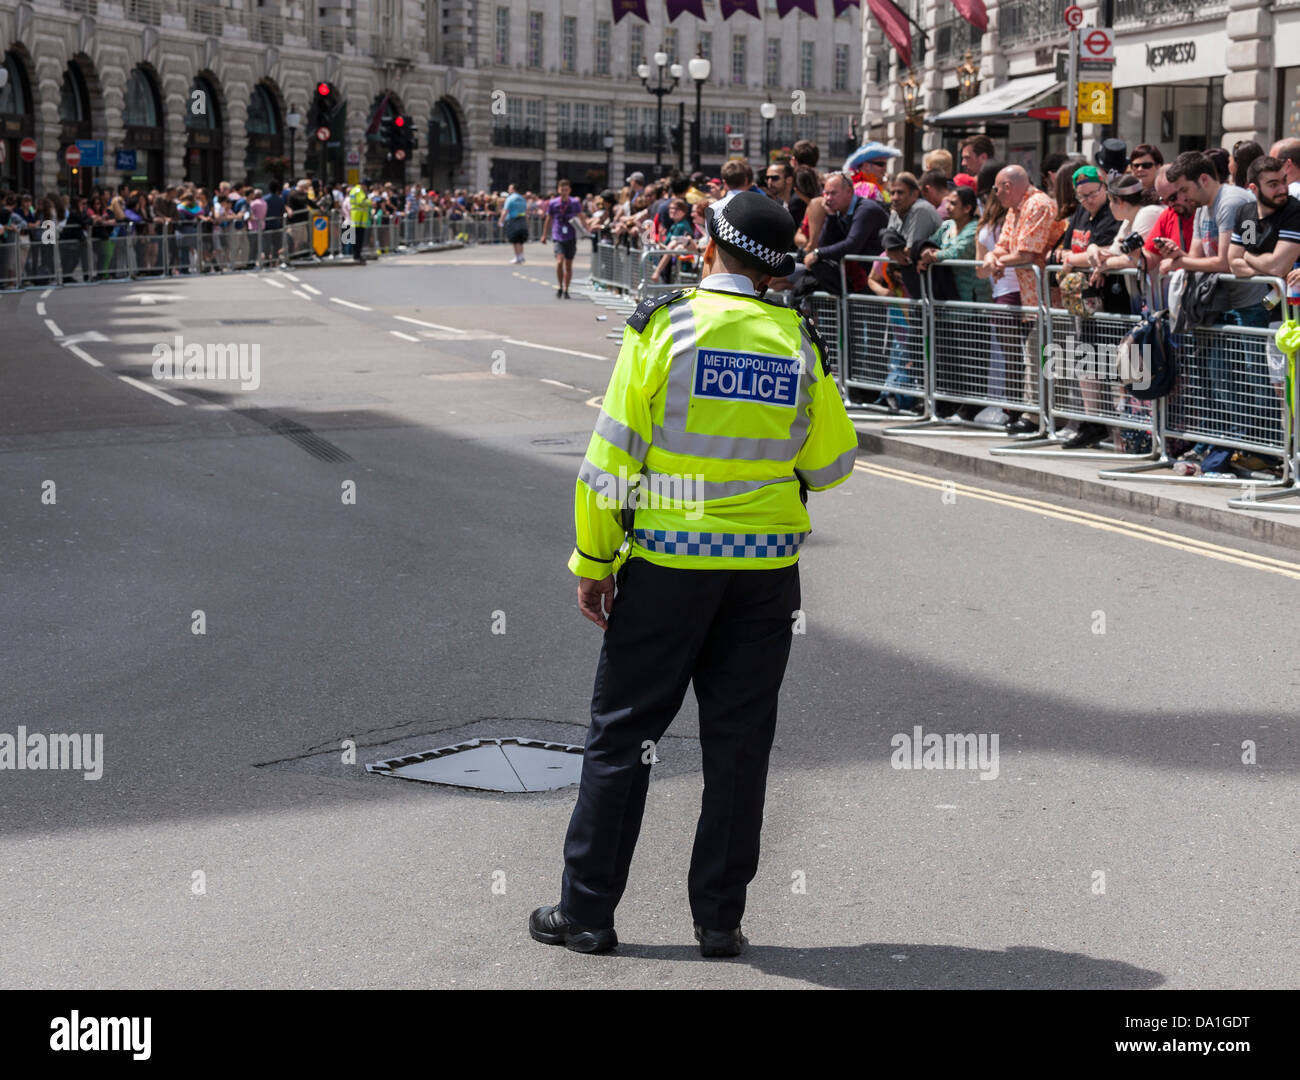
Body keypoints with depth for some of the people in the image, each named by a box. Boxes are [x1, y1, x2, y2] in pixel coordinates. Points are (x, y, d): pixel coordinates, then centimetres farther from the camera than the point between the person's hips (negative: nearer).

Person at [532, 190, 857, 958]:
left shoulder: (664, 326, -7)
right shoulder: (800, 342, 0)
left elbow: (613, 456, -9)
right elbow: (833, 463, 5)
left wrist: (593, 561, -2)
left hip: (667, 561, -2)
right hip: (767, 568, 2)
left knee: (624, 732, 7)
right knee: (739, 739, 10)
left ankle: (587, 911, 12)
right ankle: (720, 917, 14)